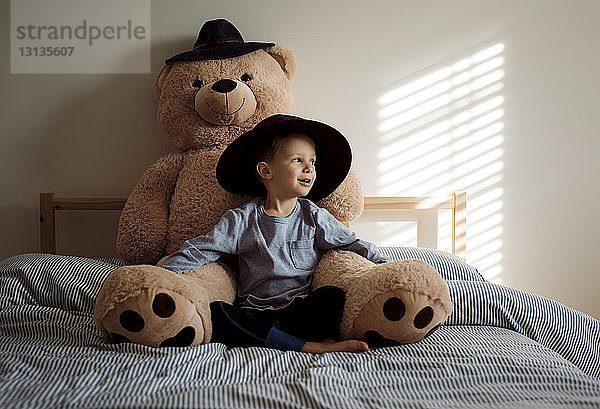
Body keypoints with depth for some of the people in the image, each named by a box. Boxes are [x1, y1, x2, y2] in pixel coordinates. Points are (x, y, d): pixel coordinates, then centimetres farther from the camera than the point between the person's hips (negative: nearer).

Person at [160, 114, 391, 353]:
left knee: (333, 296, -27)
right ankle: (309, 345, -32)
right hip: (253, 311, 0)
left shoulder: (314, 217, 4)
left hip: (301, 308, 1)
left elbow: (354, 244, 8)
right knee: (214, 312, -30)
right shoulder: (242, 220, 0)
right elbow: (199, 251, 0)